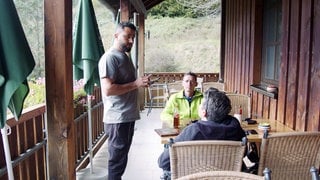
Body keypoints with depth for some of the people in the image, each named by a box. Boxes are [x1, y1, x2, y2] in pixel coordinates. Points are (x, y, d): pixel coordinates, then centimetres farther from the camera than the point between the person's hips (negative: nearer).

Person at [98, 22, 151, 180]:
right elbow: (108, 89, -25)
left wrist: (140, 83, 10)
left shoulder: (125, 56, 15)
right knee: (117, 159, 2)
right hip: (117, 118, -9)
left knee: (121, 157, 19)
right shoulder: (109, 58, -15)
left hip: (128, 116, 10)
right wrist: (135, 84, -22)